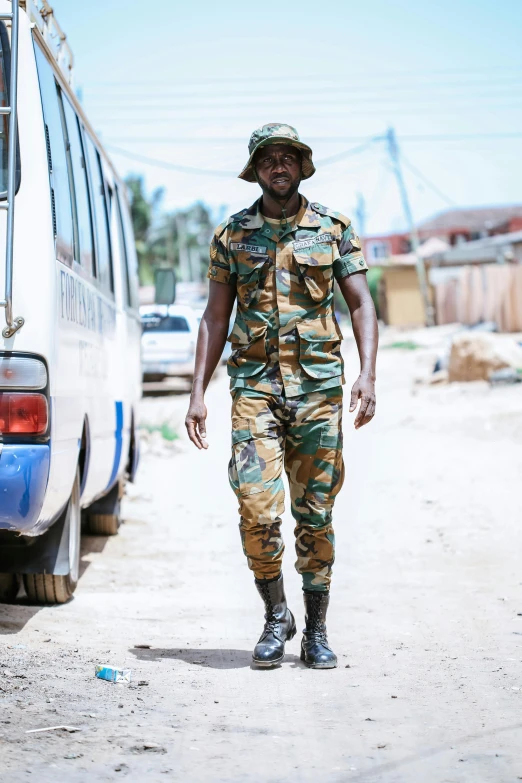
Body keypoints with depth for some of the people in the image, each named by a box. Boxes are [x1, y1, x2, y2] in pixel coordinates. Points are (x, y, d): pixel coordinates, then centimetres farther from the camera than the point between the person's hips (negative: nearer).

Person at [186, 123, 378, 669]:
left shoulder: (333, 229, 7)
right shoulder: (231, 236, 8)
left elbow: (361, 305, 5)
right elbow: (215, 318, 10)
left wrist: (367, 375, -9)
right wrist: (197, 393, 4)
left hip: (318, 385, 0)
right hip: (254, 384, 0)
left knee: (316, 514, 4)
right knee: (257, 509, -11)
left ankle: (315, 631, 15)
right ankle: (275, 617, 9)